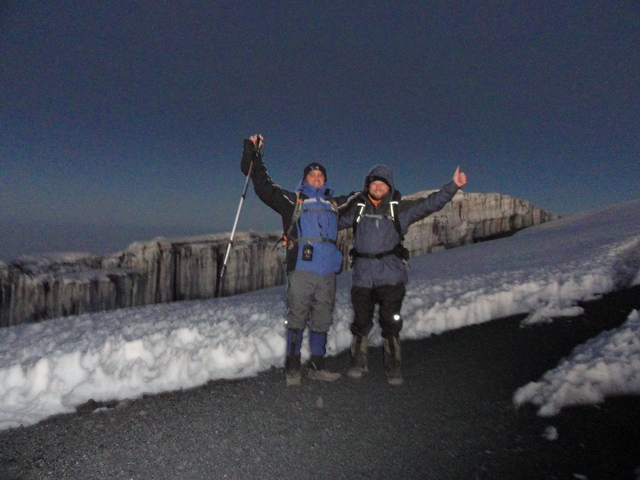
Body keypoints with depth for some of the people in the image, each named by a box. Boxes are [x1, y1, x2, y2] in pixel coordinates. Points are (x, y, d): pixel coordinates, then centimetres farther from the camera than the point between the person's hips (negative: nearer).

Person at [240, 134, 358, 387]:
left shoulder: (333, 203, 24)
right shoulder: (293, 199, 11)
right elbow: (263, 186, 4)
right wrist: (253, 153, 1)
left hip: (328, 271, 5)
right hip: (301, 268, -4)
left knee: (322, 320, 9)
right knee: (297, 319, -4)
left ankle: (317, 366, 21)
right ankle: (292, 367, 7)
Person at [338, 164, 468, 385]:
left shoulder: (400, 208, 6)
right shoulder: (358, 208, 11)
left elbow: (430, 203, -3)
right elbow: (336, 221, 23)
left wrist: (453, 186, -13)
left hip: (390, 274, -1)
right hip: (362, 273, 2)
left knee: (391, 321, 1)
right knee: (361, 321, 9)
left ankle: (393, 367, 16)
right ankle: (359, 362, 27)